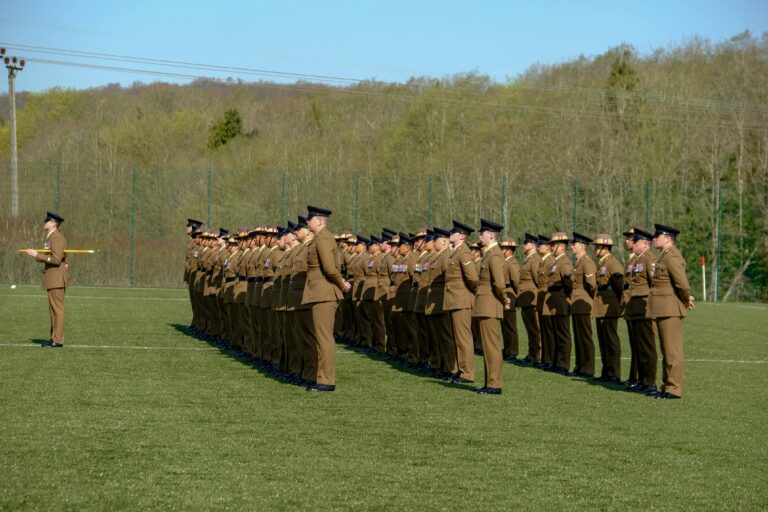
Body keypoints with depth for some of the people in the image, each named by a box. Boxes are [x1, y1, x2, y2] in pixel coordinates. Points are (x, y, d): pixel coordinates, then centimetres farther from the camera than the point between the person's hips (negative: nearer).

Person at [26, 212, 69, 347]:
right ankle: (54, 338, 15)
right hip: (53, 278, 11)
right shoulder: (51, 237, 18)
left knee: (57, 308, -8)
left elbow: (56, 259, -22)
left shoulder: (56, 238, -14)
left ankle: (57, 340, -8)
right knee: (53, 309, 12)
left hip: (57, 278, -11)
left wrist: (37, 255, -18)